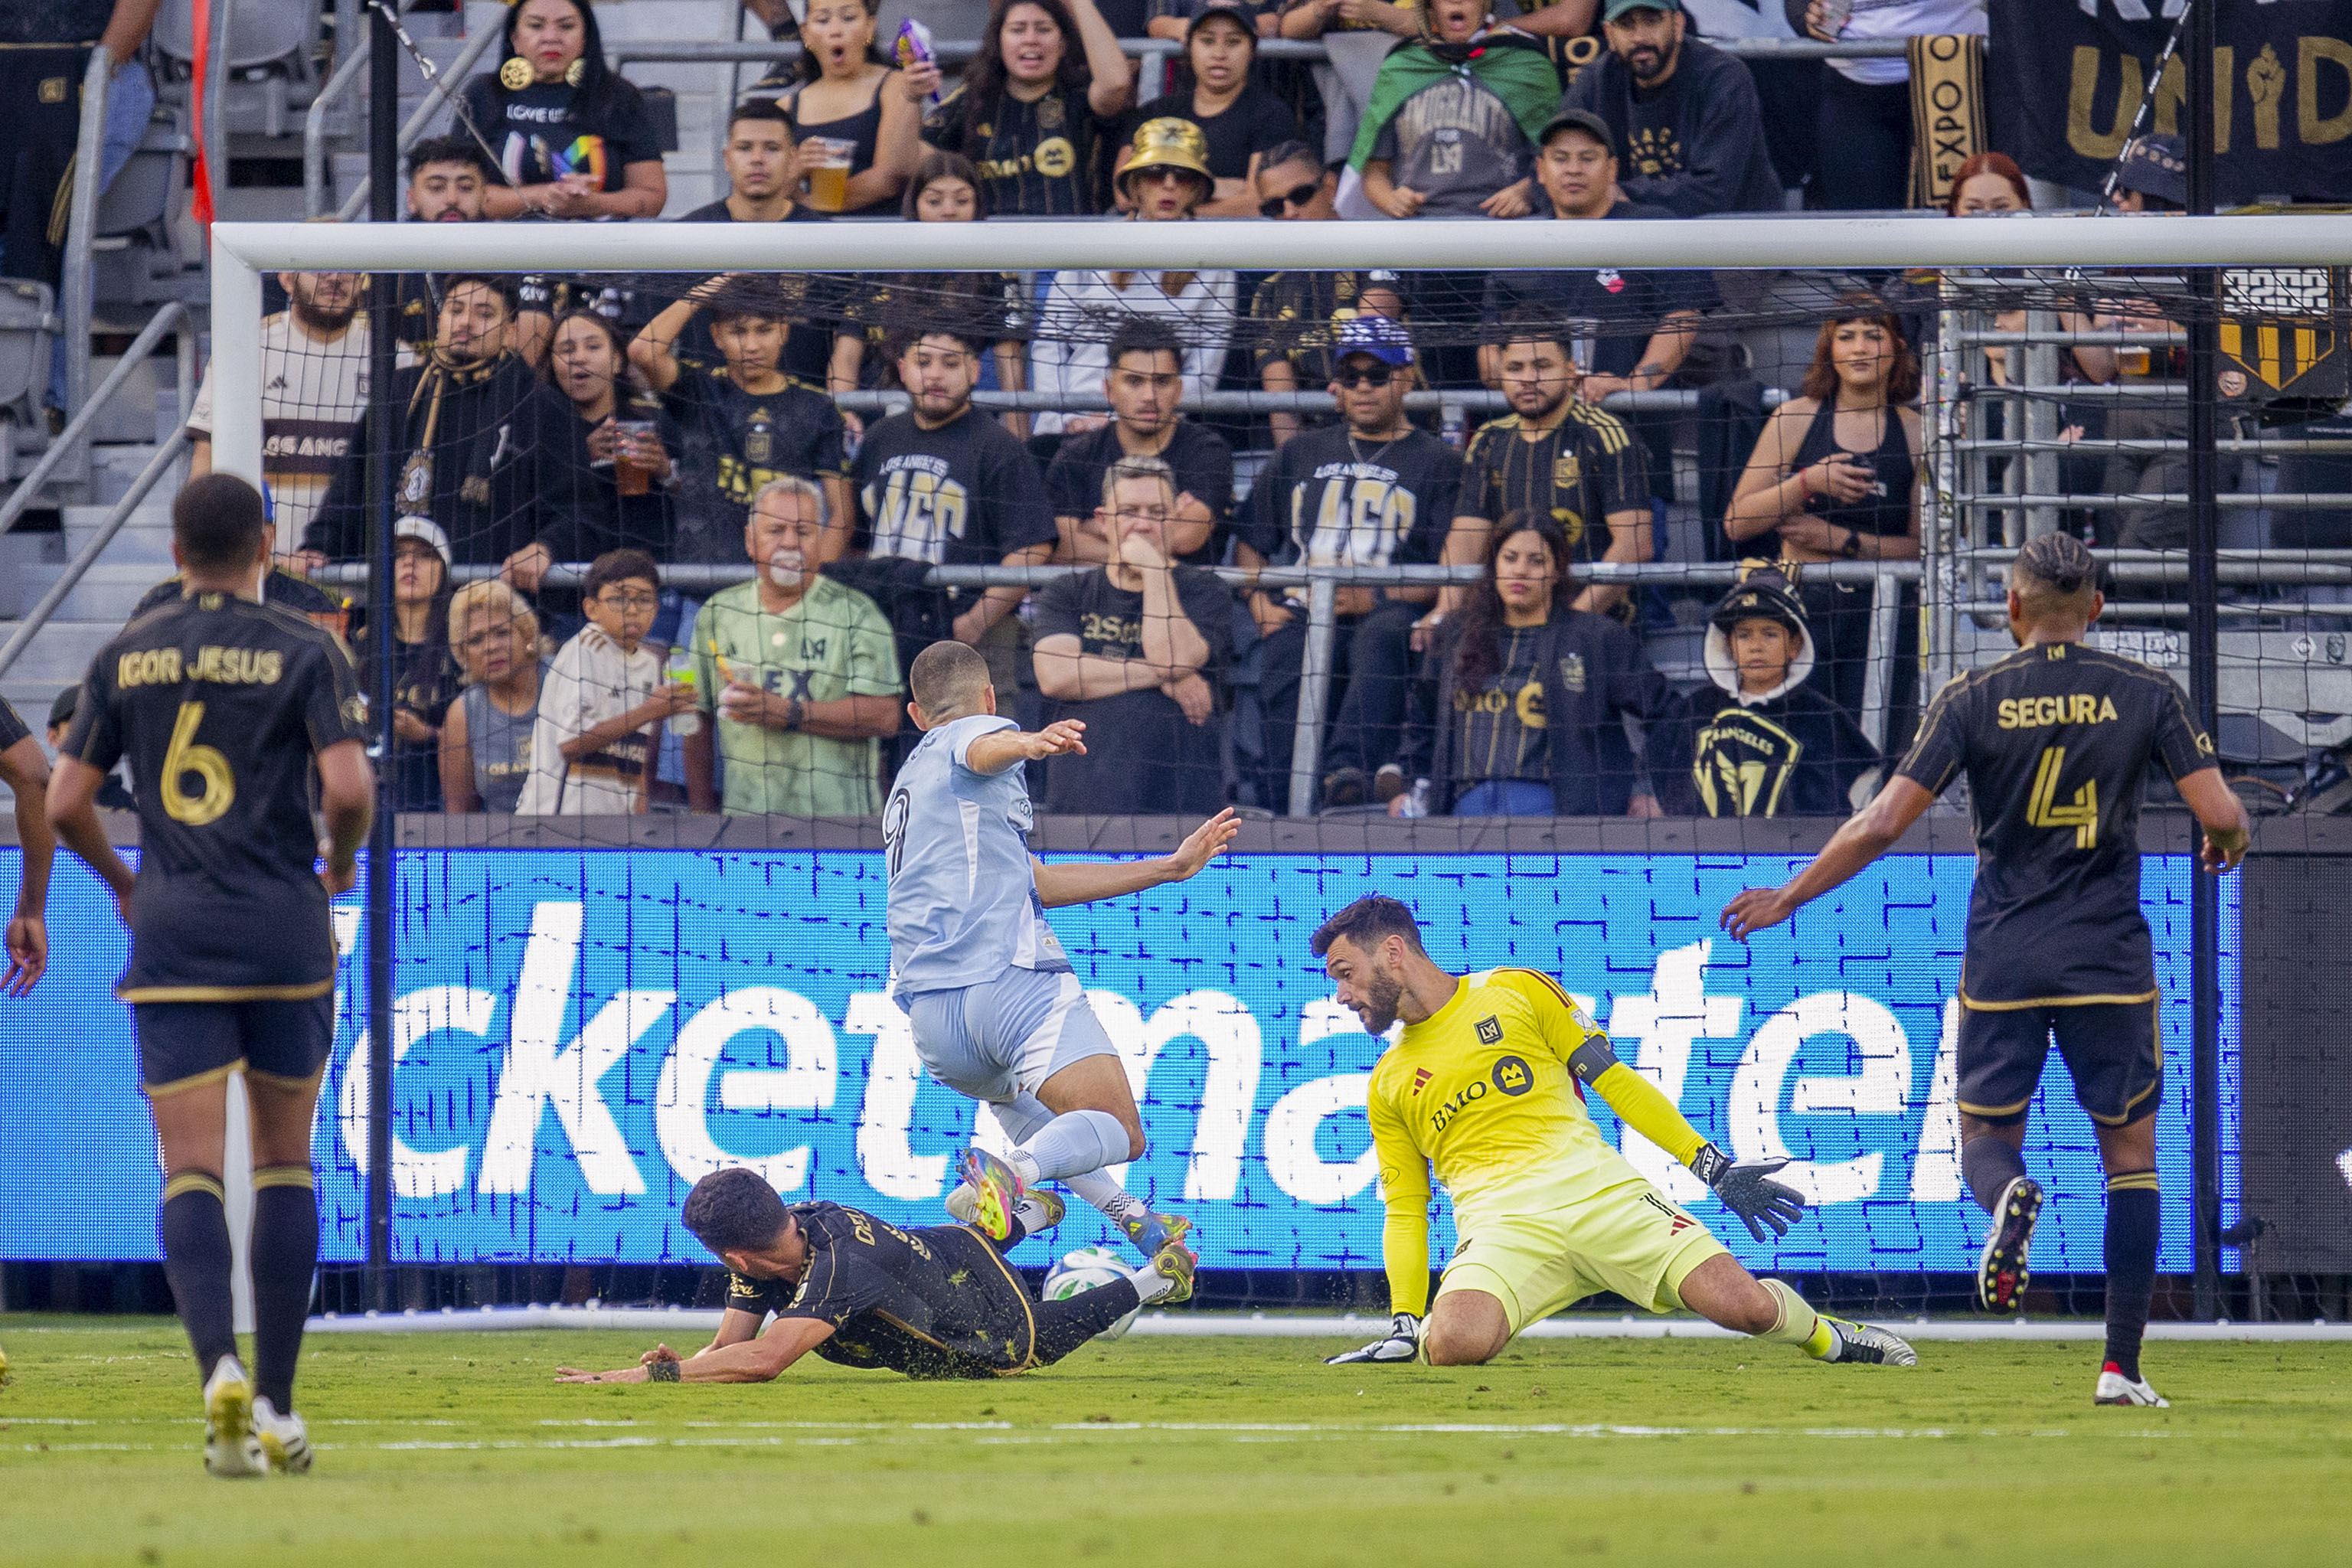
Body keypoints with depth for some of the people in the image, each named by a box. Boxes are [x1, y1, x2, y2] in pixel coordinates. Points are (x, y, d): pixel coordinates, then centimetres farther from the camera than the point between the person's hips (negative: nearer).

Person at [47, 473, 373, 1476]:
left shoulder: (126, 658, 6)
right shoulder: (306, 653, -2)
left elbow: (65, 802, 6)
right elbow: (349, 788, -13)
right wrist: (341, 862, 9)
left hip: (171, 933, 1)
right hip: (284, 935, -1)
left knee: (191, 1171, -3)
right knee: (285, 1163, 12)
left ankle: (218, 1367, -27)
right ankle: (276, 1402, 12)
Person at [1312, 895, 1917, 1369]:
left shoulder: (1516, 992, 12)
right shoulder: (1388, 1085, 20)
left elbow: (1613, 1080, 10)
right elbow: (1404, 1213, 20)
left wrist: (1713, 1166, 4)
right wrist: (1405, 1321, 6)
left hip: (1595, 1189, -1)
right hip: (1498, 1222, 1)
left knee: (1744, 1304, -17)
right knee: (1453, 1341, -36)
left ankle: (1827, 1337, 15)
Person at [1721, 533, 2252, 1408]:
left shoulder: (1974, 702, -2)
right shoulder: (2145, 695, -1)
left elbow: (1883, 825, -5)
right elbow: (2221, 815, -5)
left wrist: (1787, 899, 7)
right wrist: (2226, 845, 20)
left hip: (2001, 964, 0)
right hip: (2110, 961, 0)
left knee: (1986, 1135, 14)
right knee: (2130, 1152, 10)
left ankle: (2008, 1196, -25)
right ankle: (2122, 1365, 1)